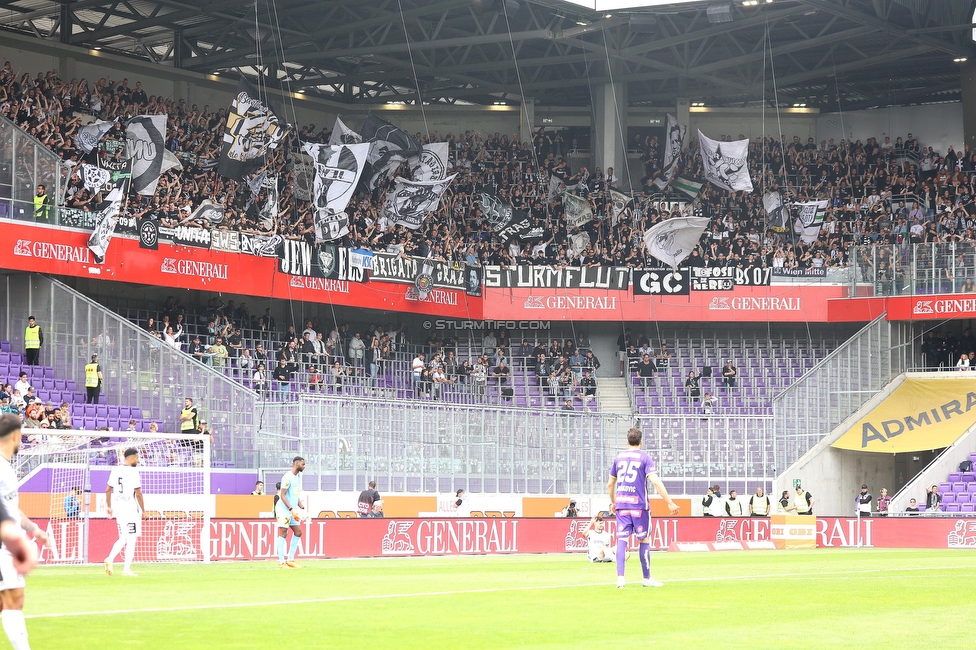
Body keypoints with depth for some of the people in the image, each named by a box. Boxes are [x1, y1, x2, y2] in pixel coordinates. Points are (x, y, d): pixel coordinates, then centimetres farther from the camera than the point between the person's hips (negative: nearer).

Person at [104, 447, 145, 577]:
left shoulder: (115, 470, 8)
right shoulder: (133, 472, -11)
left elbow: (108, 490, 11)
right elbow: (138, 493, -13)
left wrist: (109, 507, 20)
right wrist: (143, 510, -4)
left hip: (118, 509, 6)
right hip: (131, 510, -6)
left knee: (123, 538, 16)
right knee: (131, 540, 1)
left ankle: (110, 559, -5)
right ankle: (126, 569, -1)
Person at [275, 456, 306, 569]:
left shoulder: (298, 476, 13)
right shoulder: (287, 477, -15)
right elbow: (282, 495, -19)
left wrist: (302, 508, 9)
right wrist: (291, 510, -23)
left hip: (293, 510, 9)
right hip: (284, 509, -9)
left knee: (298, 532, 7)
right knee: (283, 534, -7)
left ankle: (290, 560, 14)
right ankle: (281, 562, -5)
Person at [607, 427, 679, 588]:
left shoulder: (619, 457, 12)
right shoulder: (645, 457, -1)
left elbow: (610, 484, 17)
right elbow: (655, 481, -13)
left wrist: (613, 502, 33)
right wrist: (670, 502, -15)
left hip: (621, 504, 3)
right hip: (639, 504, -3)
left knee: (622, 540, 0)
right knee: (643, 540, 7)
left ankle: (620, 577, -13)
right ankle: (647, 579, 13)